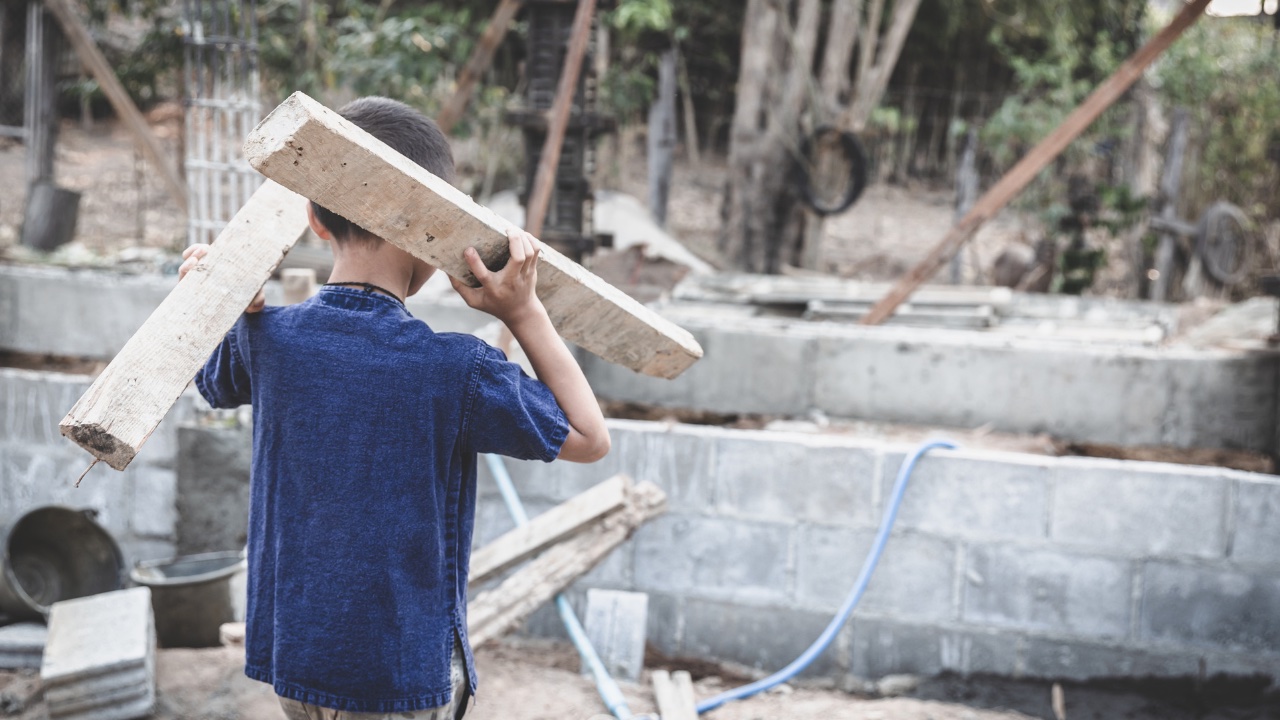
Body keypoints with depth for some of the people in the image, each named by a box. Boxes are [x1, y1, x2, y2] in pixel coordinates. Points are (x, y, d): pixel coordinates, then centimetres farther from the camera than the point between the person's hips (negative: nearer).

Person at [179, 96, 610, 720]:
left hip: (290, 652, 5)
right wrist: (524, 312, -9)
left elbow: (215, 385, 17)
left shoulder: (267, 339, -9)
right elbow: (589, 439, -7)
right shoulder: (455, 369, -22)